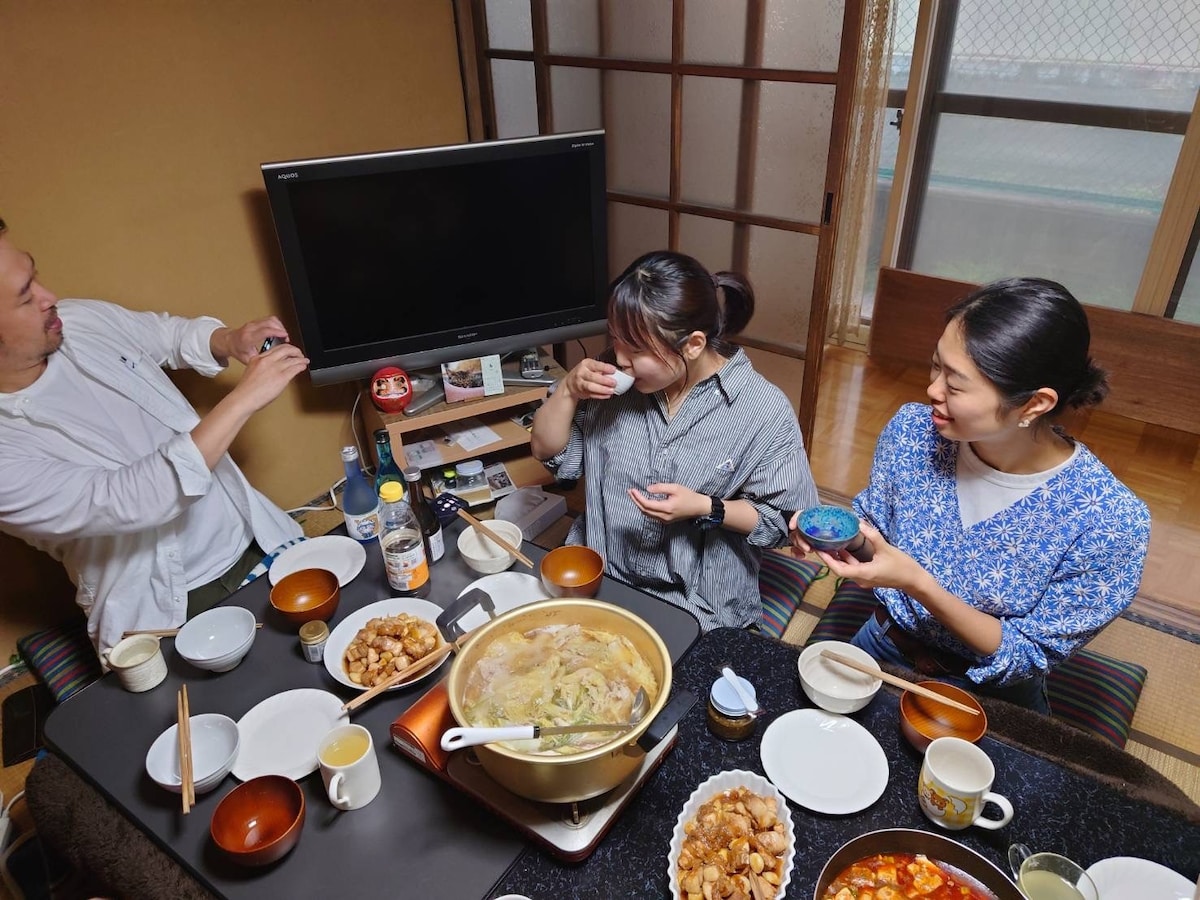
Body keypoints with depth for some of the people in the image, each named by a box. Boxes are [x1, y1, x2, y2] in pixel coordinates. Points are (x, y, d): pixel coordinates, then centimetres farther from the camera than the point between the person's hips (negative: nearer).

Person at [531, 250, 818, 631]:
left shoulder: (765, 412, -15)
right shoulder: (617, 374, -4)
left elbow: (783, 521, -7)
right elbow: (549, 453, 3)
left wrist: (707, 509, -22)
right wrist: (569, 389, -14)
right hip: (596, 577, 4)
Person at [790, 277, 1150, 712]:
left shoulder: (1109, 520, -28)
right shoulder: (913, 429, -18)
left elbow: (1030, 656, -19)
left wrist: (917, 583, -34)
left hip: (990, 695, -2)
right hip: (883, 647, 2)